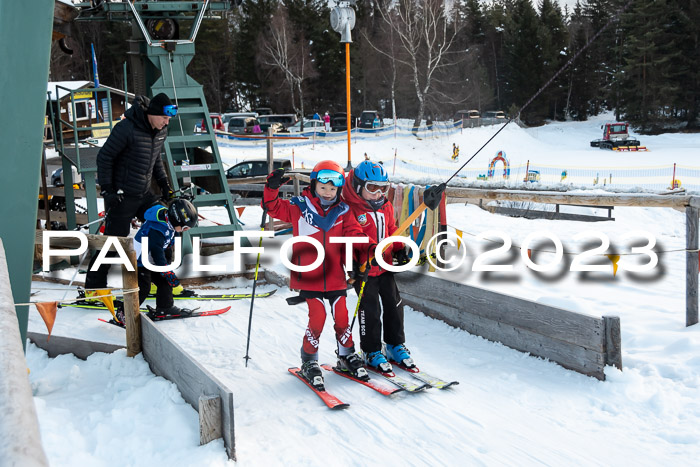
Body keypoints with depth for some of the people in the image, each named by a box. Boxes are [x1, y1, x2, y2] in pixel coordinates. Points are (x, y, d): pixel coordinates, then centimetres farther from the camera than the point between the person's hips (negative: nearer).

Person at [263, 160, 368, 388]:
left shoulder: (343, 212, 3)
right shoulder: (298, 207, -1)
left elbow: (354, 234, 2)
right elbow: (273, 207, 4)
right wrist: (272, 188, -15)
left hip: (335, 277, 2)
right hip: (308, 277, -2)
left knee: (342, 317, 6)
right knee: (317, 318, -8)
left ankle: (347, 356, 29)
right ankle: (309, 362, 12)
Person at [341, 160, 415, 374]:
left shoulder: (386, 206, 9)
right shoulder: (350, 209, -14)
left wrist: (400, 250, 7)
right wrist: (355, 264, -25)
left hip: (386, 266, 7)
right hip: (365, 269, -7)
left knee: (394, 305, 12)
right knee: (370, 310, 0)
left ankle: (396, 345, 28)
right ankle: (371, 351, 15)